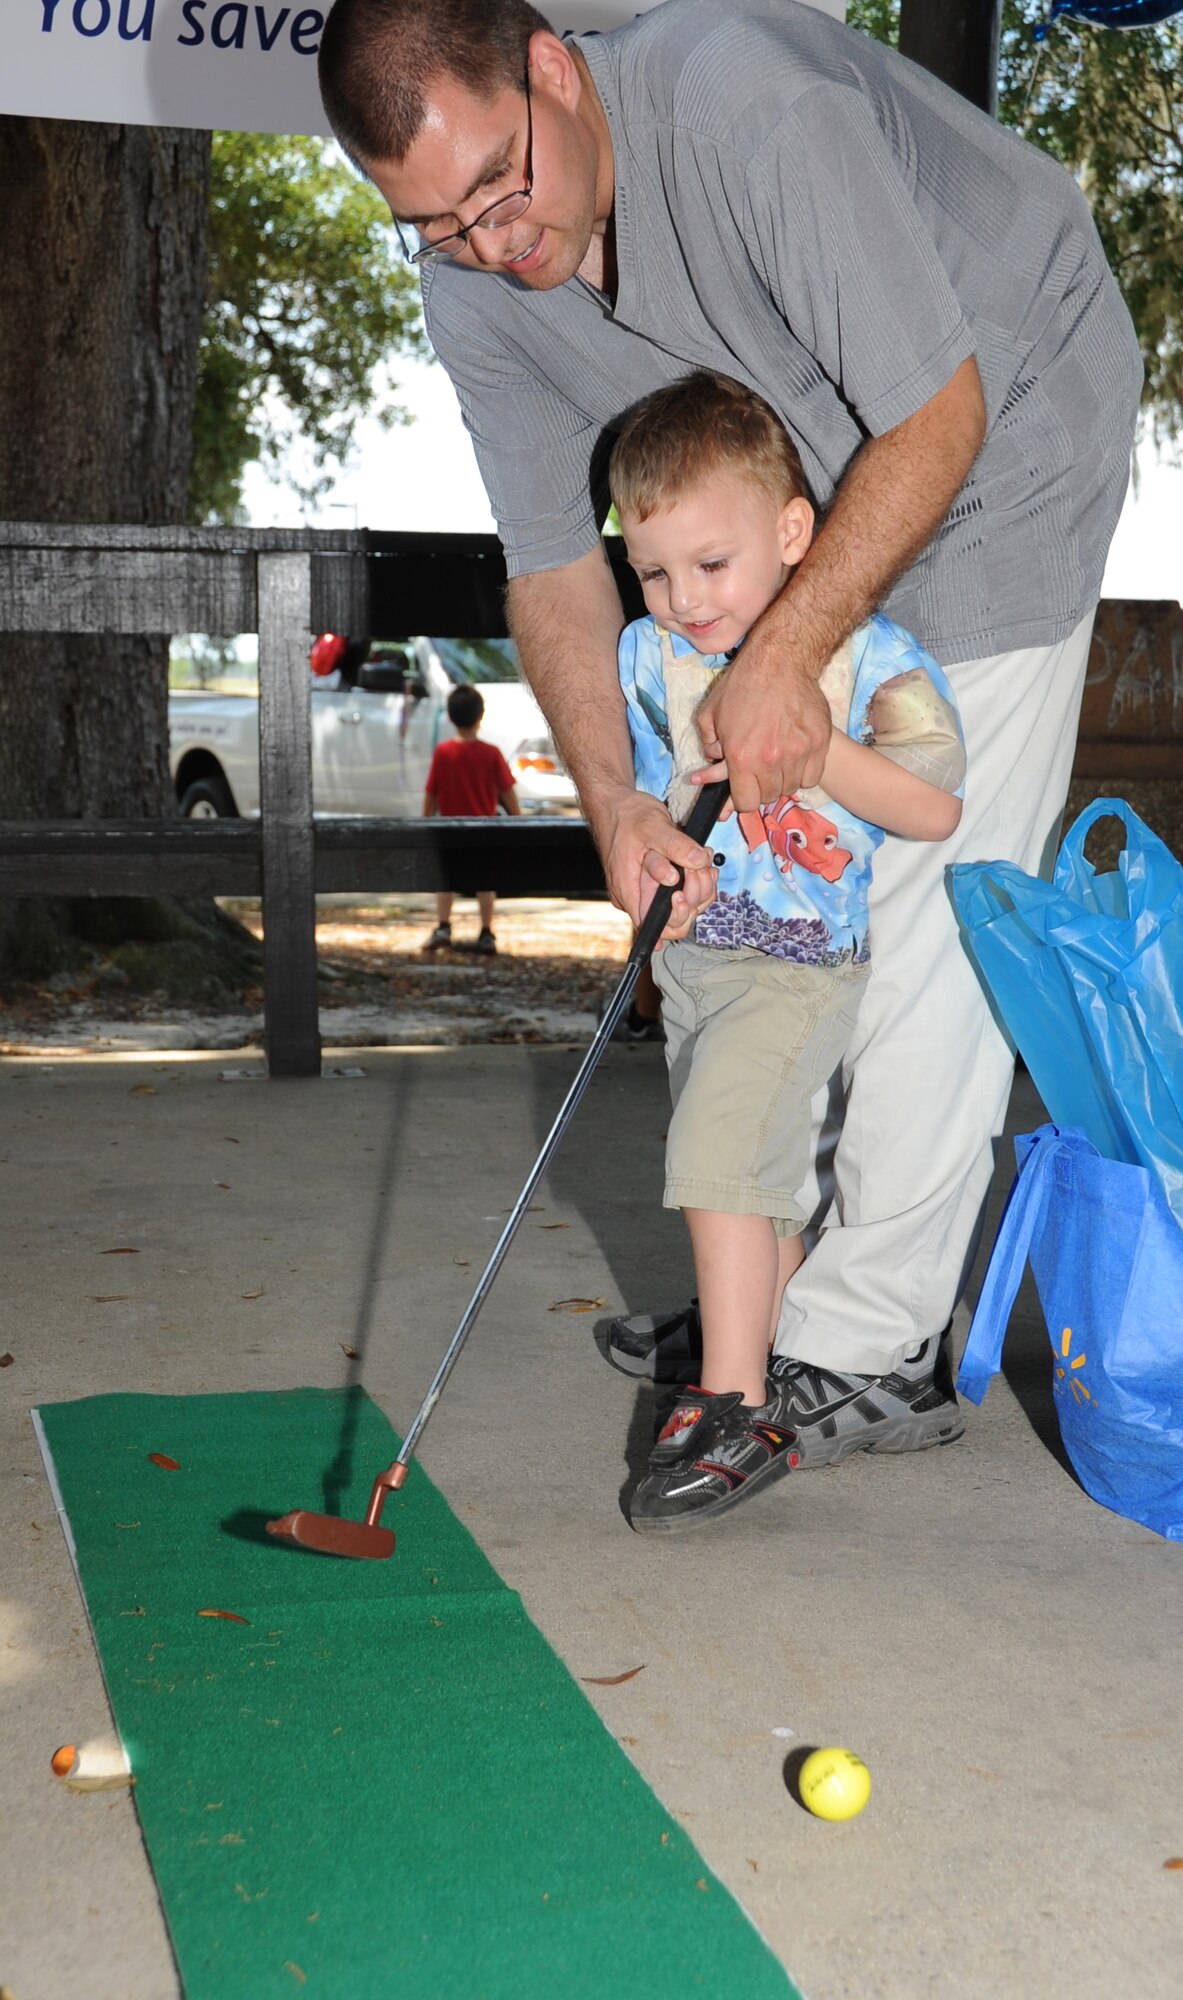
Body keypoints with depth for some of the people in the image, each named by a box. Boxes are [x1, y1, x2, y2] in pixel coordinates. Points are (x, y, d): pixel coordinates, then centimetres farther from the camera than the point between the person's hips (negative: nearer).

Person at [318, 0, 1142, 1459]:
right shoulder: (473, 280, -13)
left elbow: (938, 416, -29)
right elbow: (551, 558, -8)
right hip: (803, 472, 7)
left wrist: (784, 655, -33)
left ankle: (859, 1347, -7)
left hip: (1006, 417, -7)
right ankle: (769, 1266, 22)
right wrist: (611, 797, -21)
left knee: (929, 885, -13)